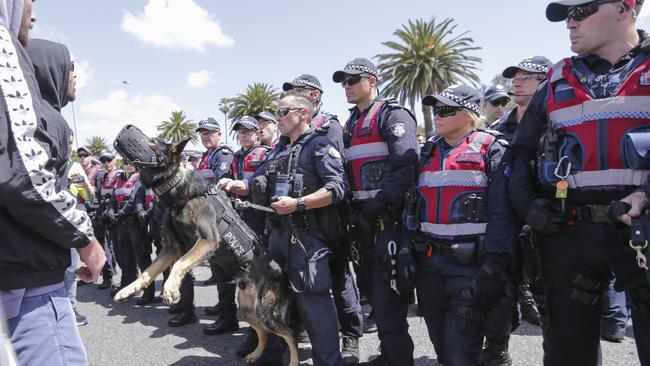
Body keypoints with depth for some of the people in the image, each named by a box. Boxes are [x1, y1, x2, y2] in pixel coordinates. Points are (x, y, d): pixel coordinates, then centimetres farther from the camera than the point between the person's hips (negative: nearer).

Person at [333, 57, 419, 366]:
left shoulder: (392, 115, -7)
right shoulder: (351, 125, 20)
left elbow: (406, 165, -20)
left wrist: (380, 205, -22)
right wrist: (353, 208, 11)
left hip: (389, 217, -9)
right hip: (364, 218, 9)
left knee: (388, 294, -8)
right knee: (369, 285, 15)